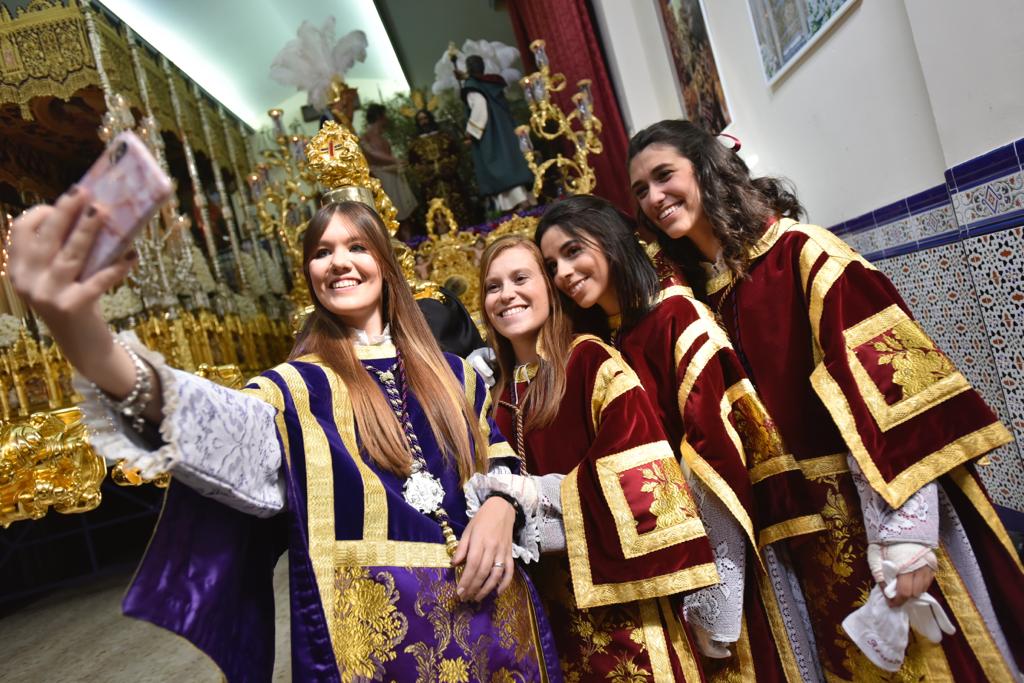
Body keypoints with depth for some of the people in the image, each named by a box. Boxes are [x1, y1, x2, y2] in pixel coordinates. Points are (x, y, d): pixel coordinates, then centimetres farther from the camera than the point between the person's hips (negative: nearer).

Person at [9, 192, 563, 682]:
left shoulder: (451, 373, 6)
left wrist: (499, 509, -12)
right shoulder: (298, 387, -5)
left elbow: (500, 458, 12)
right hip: (368, 629, -3)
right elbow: (239, 435, -27)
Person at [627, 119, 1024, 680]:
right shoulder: (696, 294, 6)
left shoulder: (799, 251, -12)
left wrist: (905, 537, -24)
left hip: (878, 506, -5)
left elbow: (886, 374, -20)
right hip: (803, 524, 6)